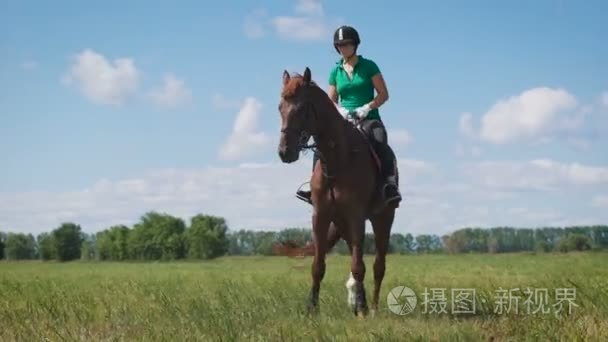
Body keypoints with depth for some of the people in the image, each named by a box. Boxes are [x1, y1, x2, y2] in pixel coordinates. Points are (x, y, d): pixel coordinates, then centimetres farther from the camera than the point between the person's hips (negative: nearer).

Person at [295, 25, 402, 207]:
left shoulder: (368, 66, 4)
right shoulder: (335, 72, 14)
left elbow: (383, 94, 0)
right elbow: (331, 101, 16)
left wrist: (367, 107, -16)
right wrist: (340, 110, -7)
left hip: (369, 119, -4)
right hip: (344, 121, 4)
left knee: (381, 145, -32)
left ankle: (391, 186, -41)